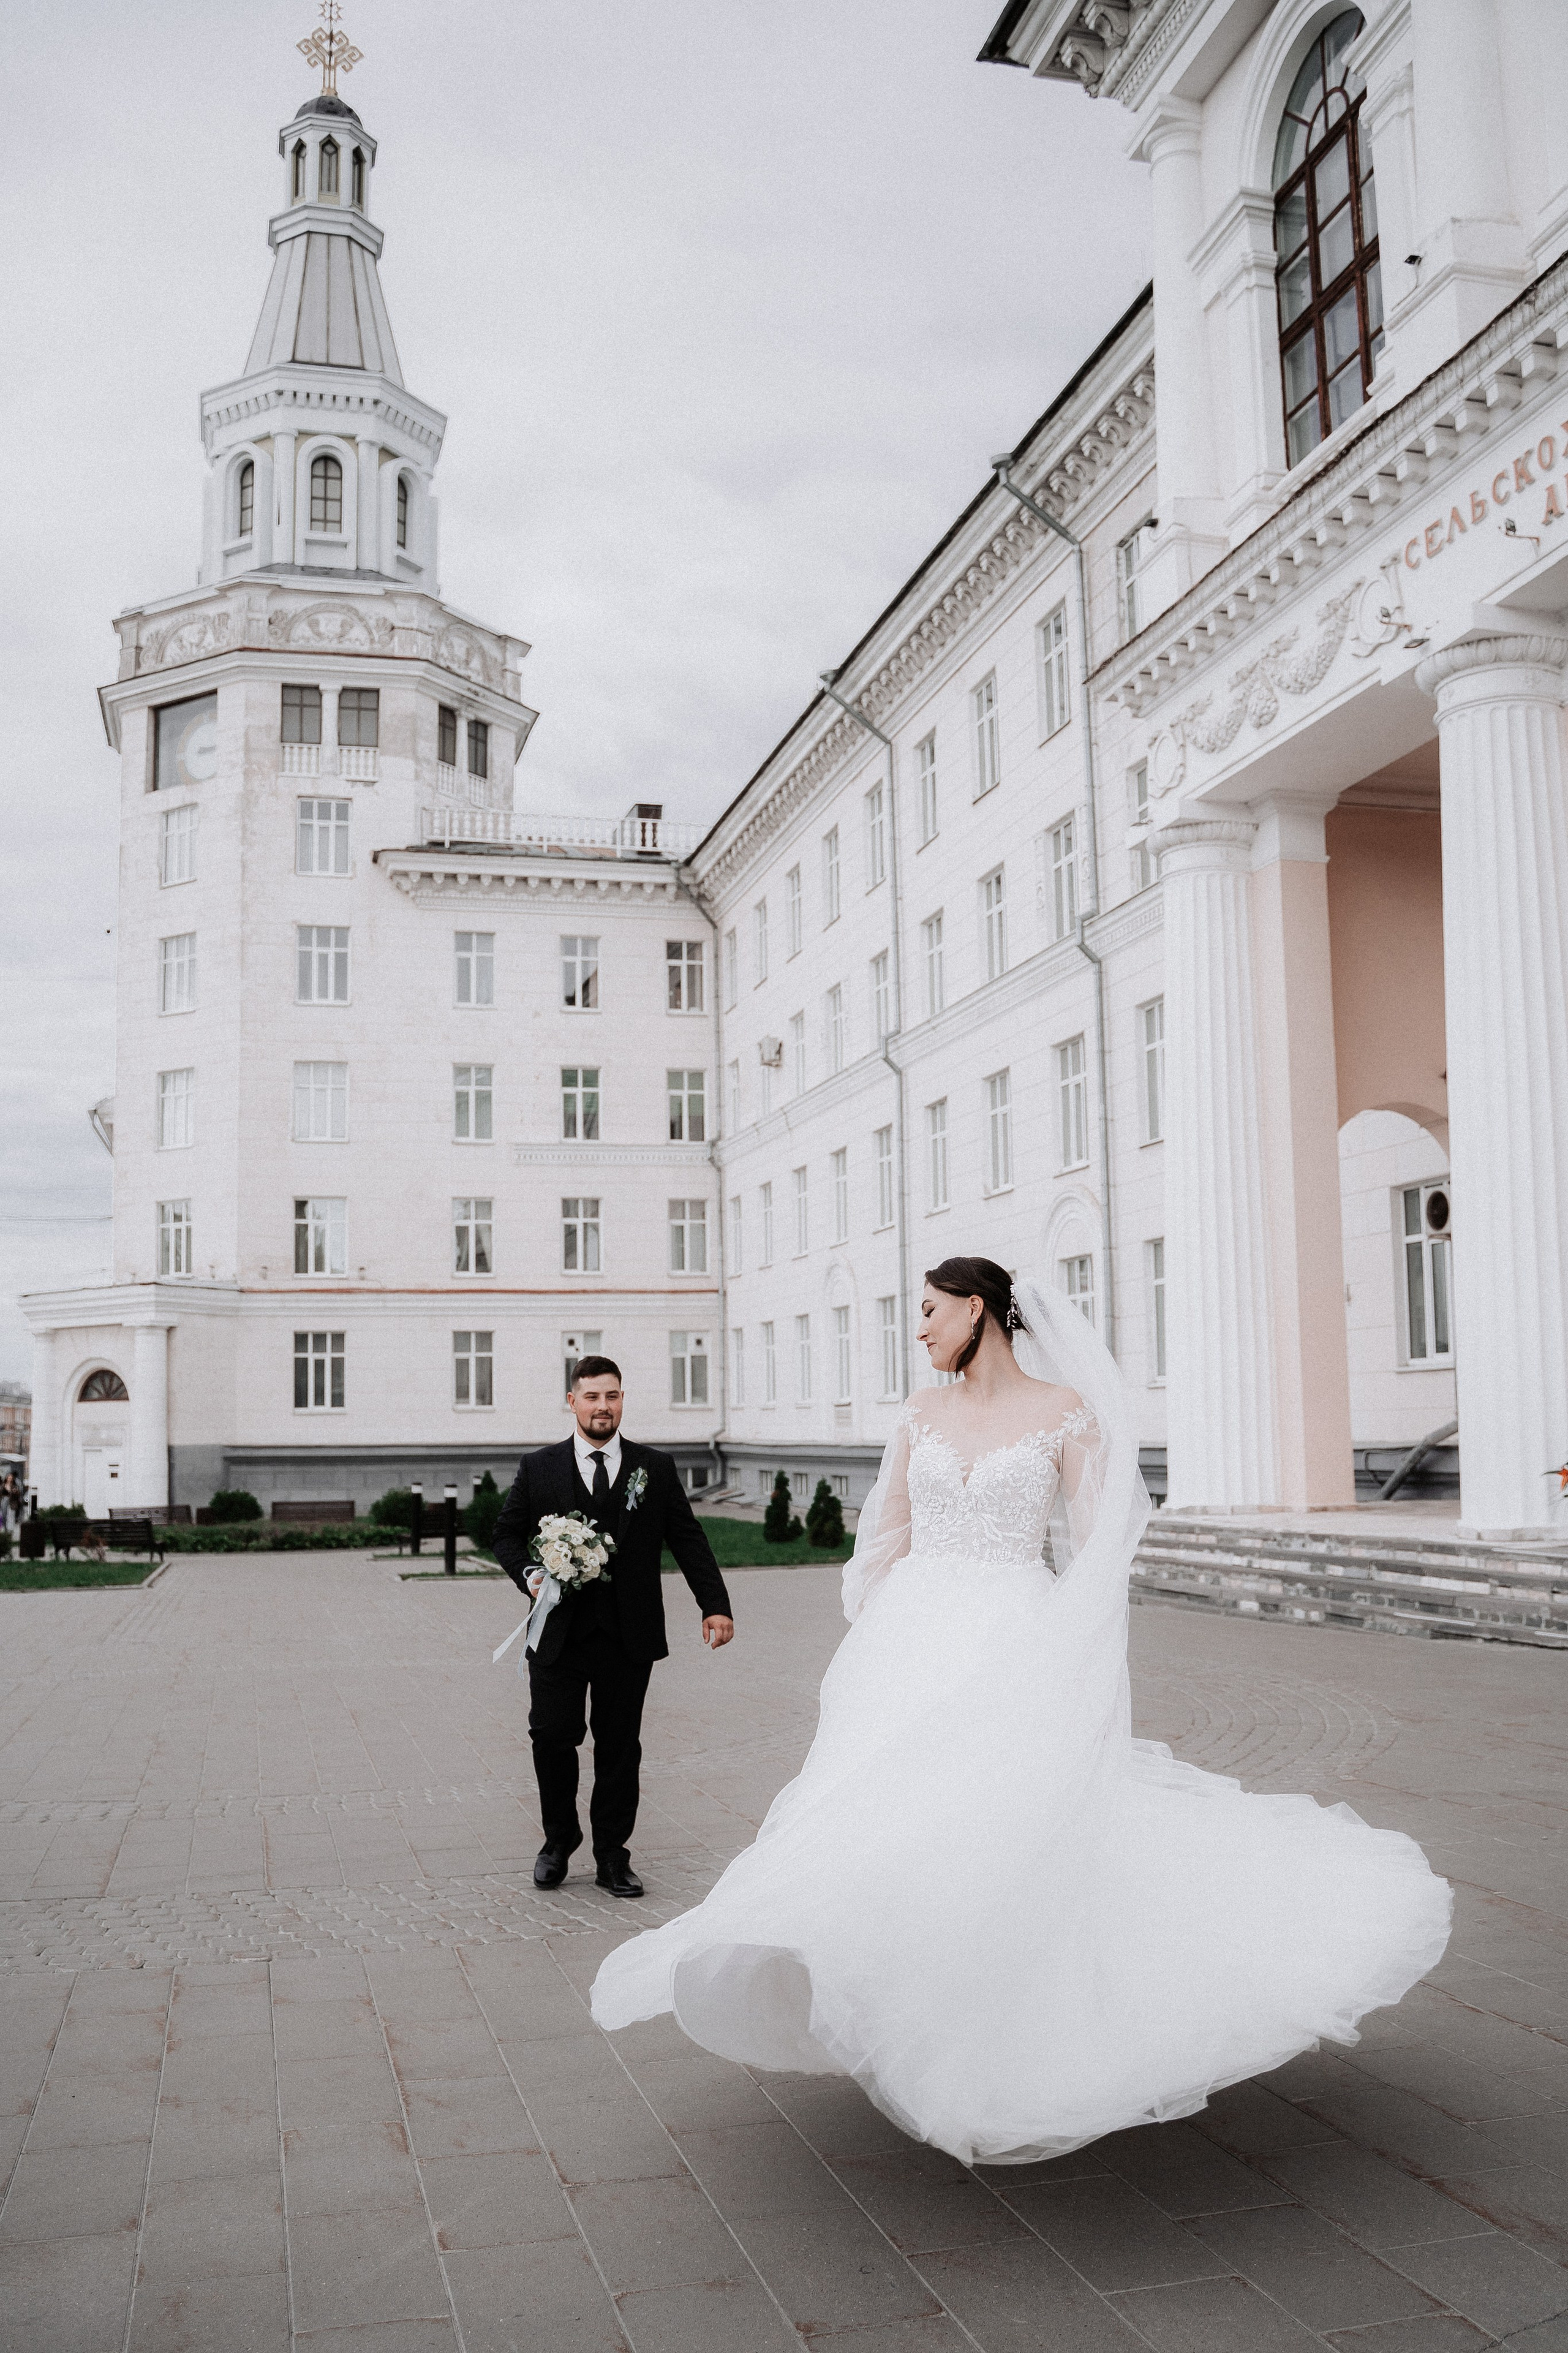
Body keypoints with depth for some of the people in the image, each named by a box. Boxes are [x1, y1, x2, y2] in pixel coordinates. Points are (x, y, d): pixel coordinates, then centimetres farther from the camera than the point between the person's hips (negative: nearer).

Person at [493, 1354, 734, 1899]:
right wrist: (529, 1575, -8)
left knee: (620, 1747, 6)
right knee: (552, 1738, 0)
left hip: (628, 1638, 0)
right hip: (559, 1633, 0)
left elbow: (688, 1540, 4)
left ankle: (612, 1855, 20)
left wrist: (715, 1605, -5)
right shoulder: (539, 1468, 6)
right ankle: (559, 1839, 25)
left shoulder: (656, 1468, 6)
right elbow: (507, 1533, 12)